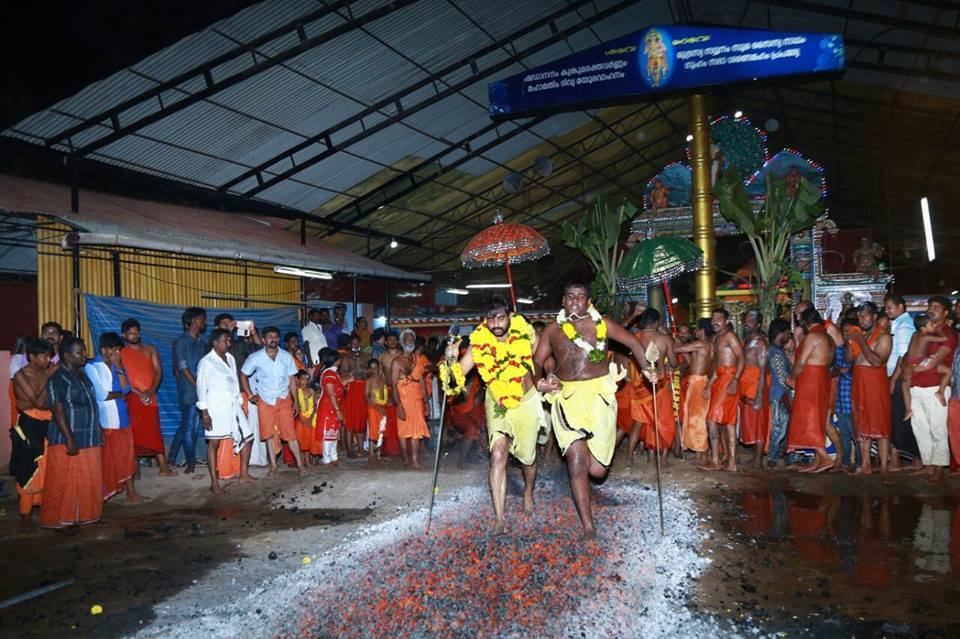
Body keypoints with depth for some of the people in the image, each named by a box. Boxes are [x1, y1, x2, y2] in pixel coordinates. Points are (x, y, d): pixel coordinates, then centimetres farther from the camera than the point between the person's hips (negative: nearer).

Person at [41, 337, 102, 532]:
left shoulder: (82, 375, 12)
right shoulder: (58, 379, -14)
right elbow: (58, 411, -19)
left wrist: (98, 430, 17)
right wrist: (69, 439, -23)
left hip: (89, 439, 8)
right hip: (68, 441, -8)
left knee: (87, 482, 13)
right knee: (65, 483, 1)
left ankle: (82, 515, 24)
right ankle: (62, 520, 11)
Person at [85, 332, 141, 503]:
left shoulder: (117, 365, 10)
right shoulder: (91, 367, -9)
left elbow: (126, 388, -1)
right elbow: (101, 395, -16)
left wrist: (119, 368, -9)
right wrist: (119, 394, -1)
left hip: (121, 418, 6)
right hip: (104, 420, -6)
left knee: (126, 457, 9)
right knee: (105, 459, 3)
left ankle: (131, 492, 16)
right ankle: (103, 494, 16)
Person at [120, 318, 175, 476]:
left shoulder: (150, 350, 11)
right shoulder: (120, 353, 2)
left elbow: (158, 371, 3)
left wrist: (151, 391, -12)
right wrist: (139, 393, -15)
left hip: (150, 397, 3)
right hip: (132, 398, -3)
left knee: (155, 433, 4)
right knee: (133, 434, -2)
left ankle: (164, 468, 4)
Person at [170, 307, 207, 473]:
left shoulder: (201, 342, 14)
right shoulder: (181, 342, -6)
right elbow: (183, 368, -10)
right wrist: (198, 385, -13)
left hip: (201, 391, 7)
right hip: (188, 391, -7)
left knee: (193, 426, 10)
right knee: (188, 426, -2)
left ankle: (173, 457, 21)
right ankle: (191, 462, 7)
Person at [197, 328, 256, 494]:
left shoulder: (231, 359, 13)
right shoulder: (206, 362, -7)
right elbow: (201, 387, -9)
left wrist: (240, 402, 15)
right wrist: (204, 413, -13)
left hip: (233, 405, 7)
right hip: (216, 406, -7)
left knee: (247, 437, 8)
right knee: (214, 442, -2)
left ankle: (244, 473, 22)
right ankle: (214, 483, 1)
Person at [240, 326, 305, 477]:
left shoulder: (286, 357, -2)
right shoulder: (255, 358, -6)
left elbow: (292, 380, 3)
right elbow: (243, 375, 6)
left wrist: (295, 402, 1)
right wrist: (250, 395, -2)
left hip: (284, 399, 0)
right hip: (265, 401, 0)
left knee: (290, 433, -3)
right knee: (270, 434, 6)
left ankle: (300, 464, 3)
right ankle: (273, 466, 16)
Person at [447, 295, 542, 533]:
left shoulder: (526, 333, -19)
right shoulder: (479, 343, -18)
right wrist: (451, 359, -36)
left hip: (527, 400, 0)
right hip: (497, 403, 0)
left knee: (527, 456, 12)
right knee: (498, 454, -17)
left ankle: (528, 493, 45)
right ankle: (500, 518, -13)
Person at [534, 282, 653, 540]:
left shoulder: (602, 324, 5)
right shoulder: (552, 330, 8)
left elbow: (632, 342, 15)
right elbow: (537, 361, 10)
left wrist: (646, 369, 8)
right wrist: (540, 381, -7)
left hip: (599, 395, 0)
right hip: (567, 396, 1)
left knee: (597, 470, -2)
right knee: (576, 463, -8)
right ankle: (588, 526, 5)